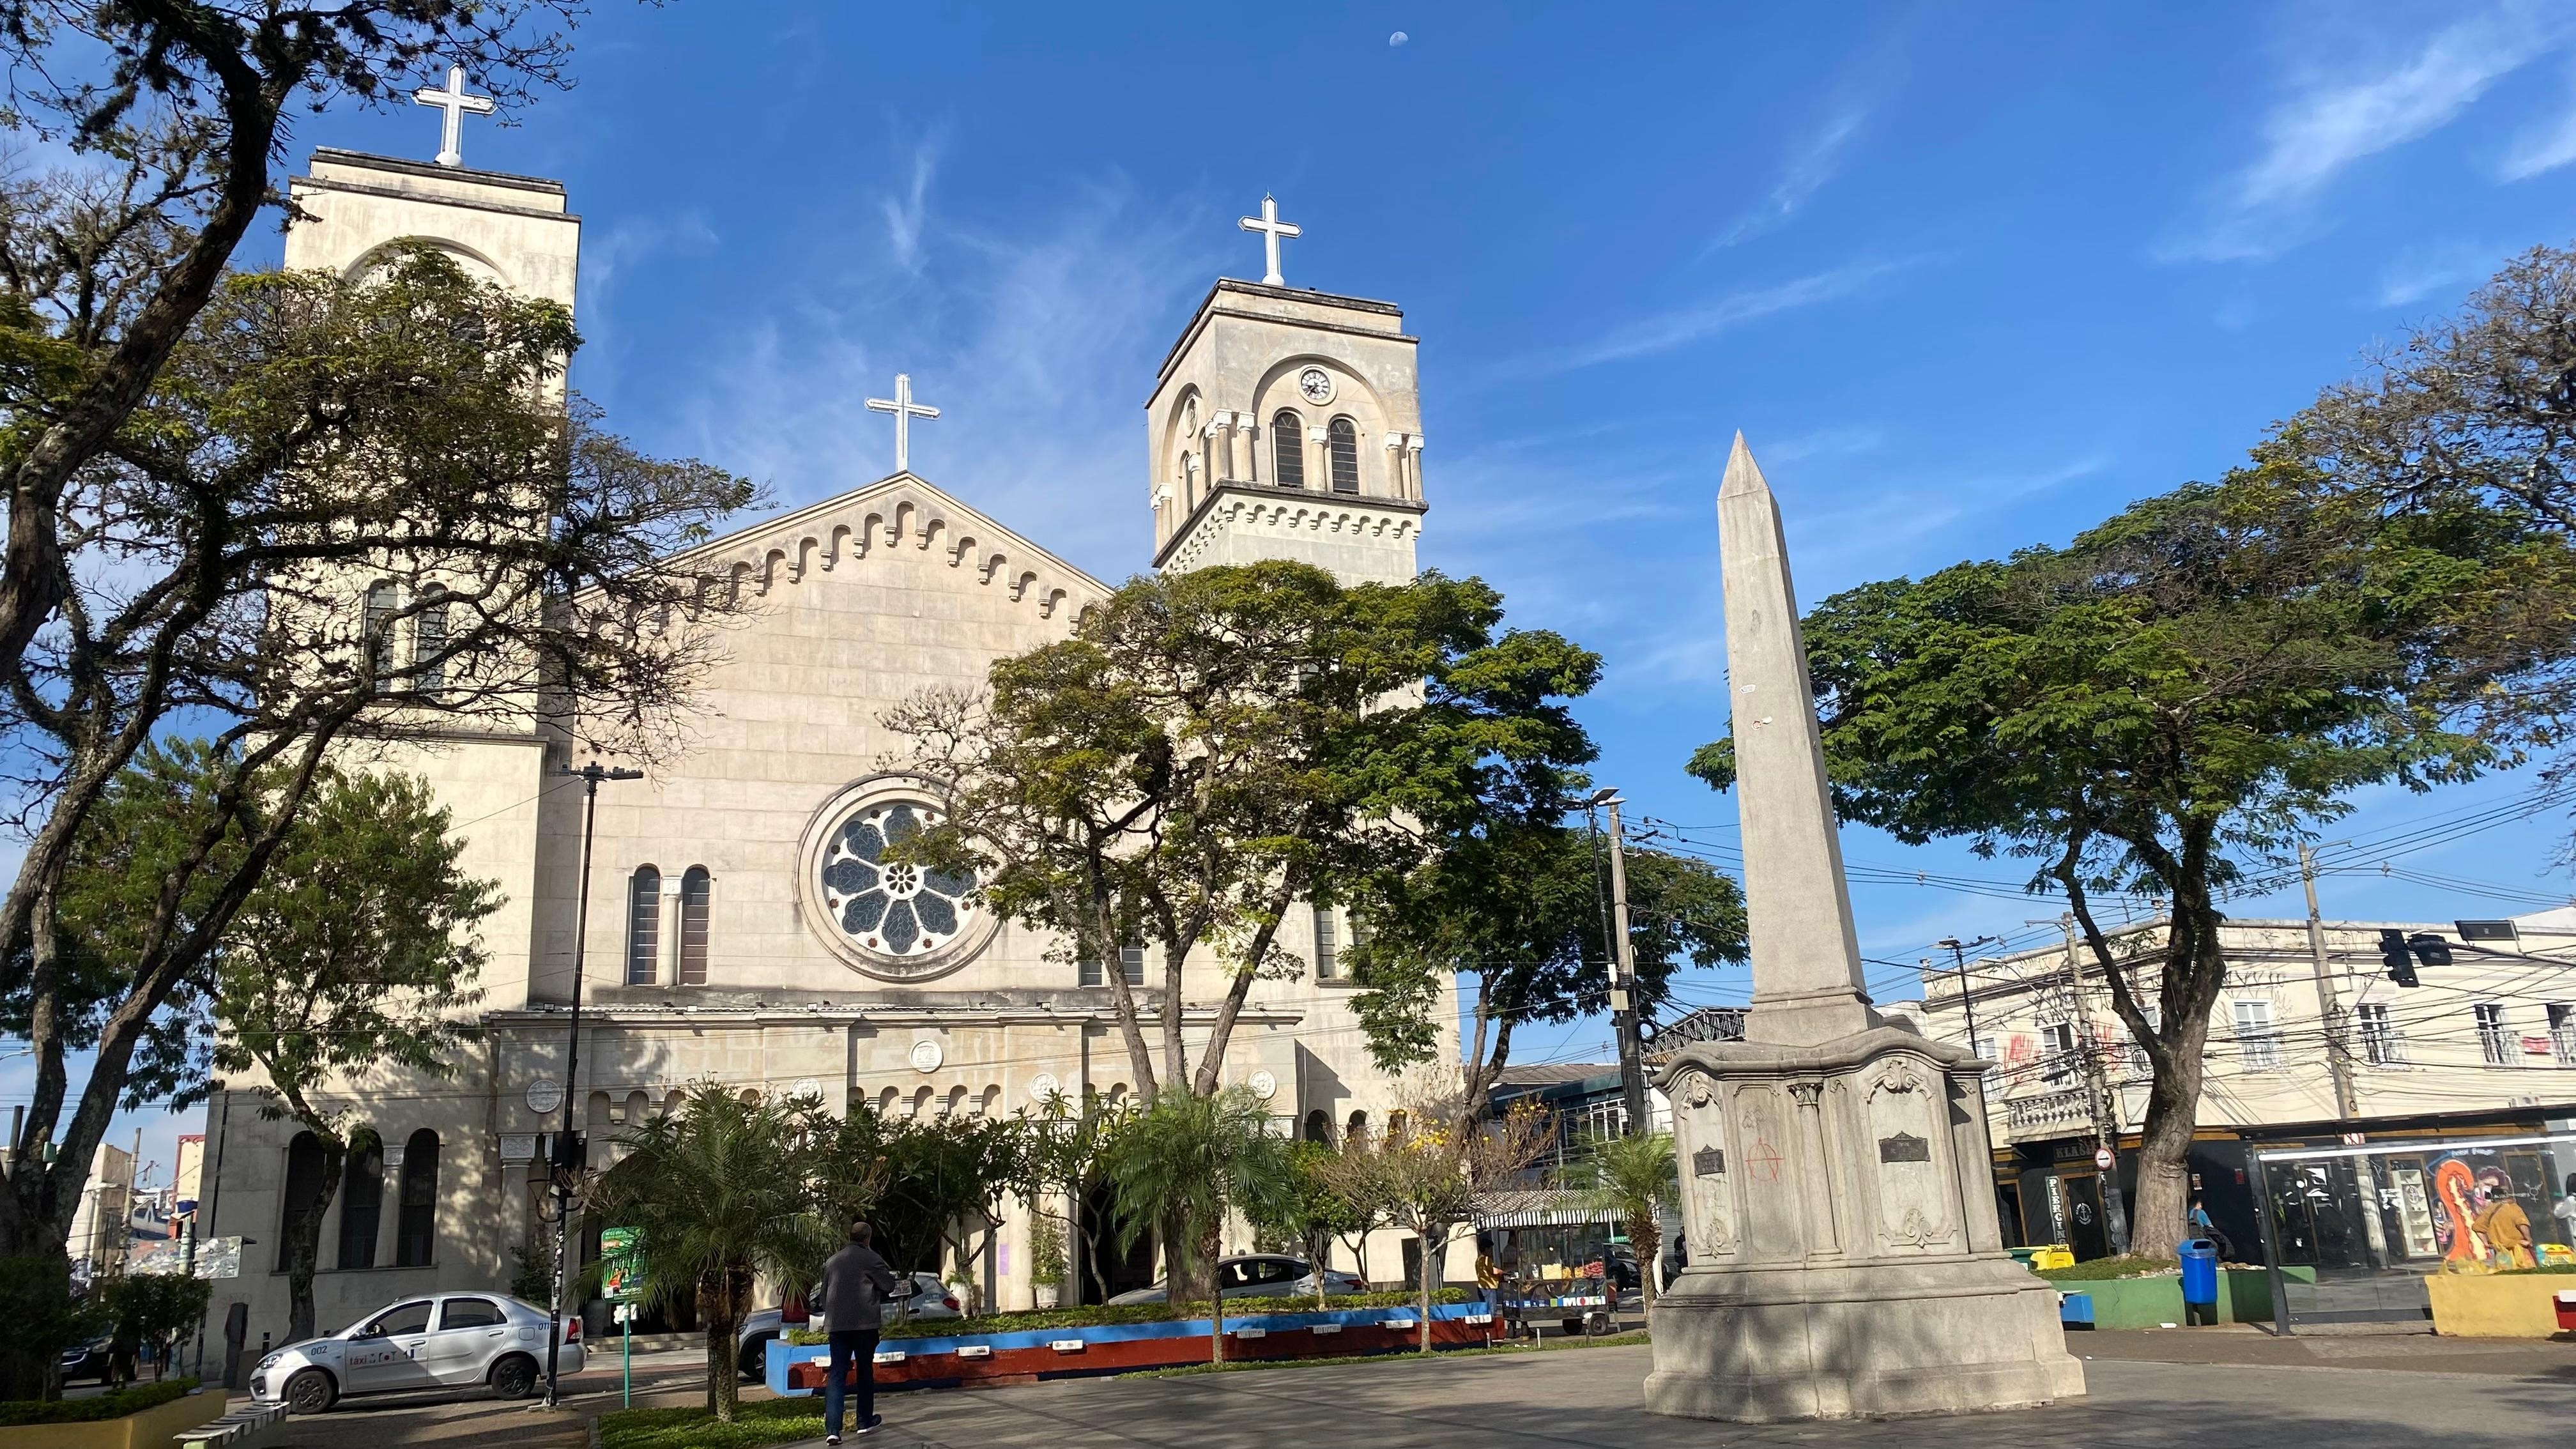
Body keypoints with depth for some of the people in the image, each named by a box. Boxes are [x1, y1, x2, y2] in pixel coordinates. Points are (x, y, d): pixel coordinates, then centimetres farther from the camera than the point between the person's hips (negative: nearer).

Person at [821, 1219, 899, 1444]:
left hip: (836, 1324, 4)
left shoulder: (832, 1261, 12)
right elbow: (889, 1286, -2)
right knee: (865, 1371, 12)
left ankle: (832, 1429, -13)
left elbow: (825, 1292, 18)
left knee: (837, 1374, -1)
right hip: (865, 1323, -3)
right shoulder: (871, 1259, -5)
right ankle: (865, 1421, 21)